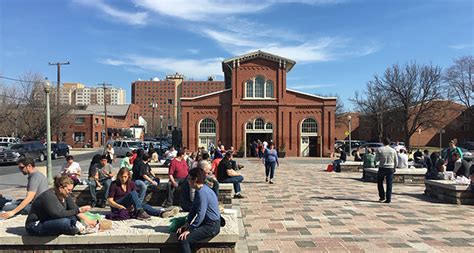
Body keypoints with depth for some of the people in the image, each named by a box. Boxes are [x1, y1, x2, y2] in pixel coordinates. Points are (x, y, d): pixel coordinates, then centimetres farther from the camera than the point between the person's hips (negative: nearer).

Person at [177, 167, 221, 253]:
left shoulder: (202, 192, -22)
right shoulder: (200, 190, 9)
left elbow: (200, 215, -23)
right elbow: (193, 209, 14)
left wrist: (189, 230, -15)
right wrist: (187, 224, 6)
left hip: (211, 226, -10)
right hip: (206, 223, 10)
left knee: (183, 239, -18)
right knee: (180, 233, 7)